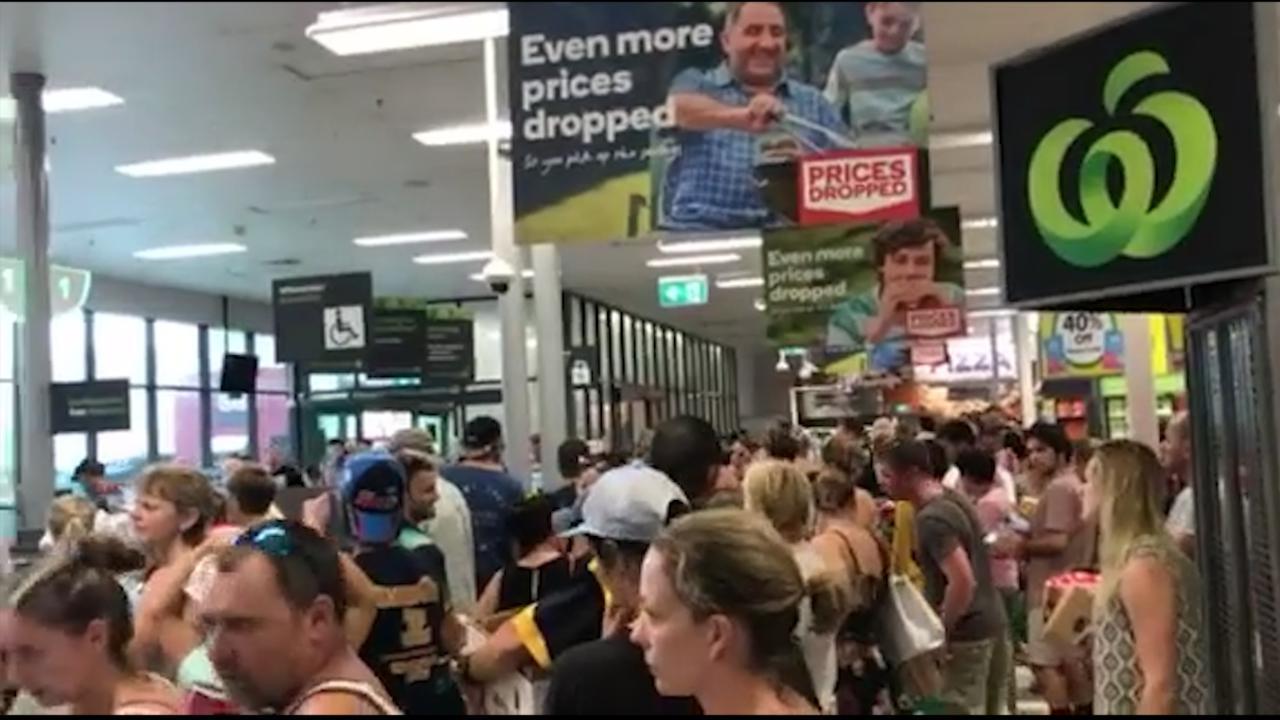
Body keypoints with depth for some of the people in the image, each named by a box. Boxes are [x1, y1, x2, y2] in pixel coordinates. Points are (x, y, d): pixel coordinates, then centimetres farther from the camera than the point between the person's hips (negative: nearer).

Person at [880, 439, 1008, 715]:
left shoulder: (931, 519, -21)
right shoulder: (952, 498, 8)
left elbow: (963, 581, -29)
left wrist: (941, 629, -17)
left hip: (966, 632, -9)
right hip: (992, 621, 9)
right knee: (989, 708, 18)